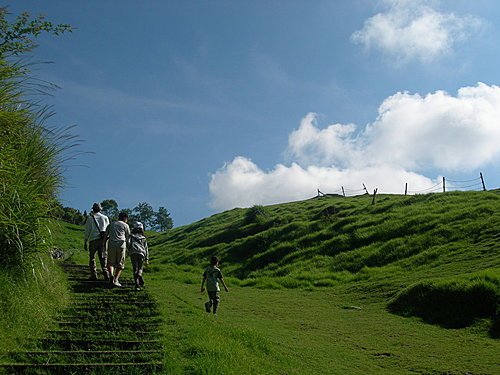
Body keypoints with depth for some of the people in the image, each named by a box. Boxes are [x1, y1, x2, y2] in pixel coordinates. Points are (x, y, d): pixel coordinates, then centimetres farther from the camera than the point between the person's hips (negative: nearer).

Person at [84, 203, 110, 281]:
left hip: (93, 240, -2)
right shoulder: (105, 218, 11)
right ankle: (106, 274, -6)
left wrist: (85, 242, 5)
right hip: (103, 240, 2)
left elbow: (87, 231, 1)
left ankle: (93, 275, 4)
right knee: (103, 257, 5)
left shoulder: (90, 218, 3)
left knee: (92, 257, 8)